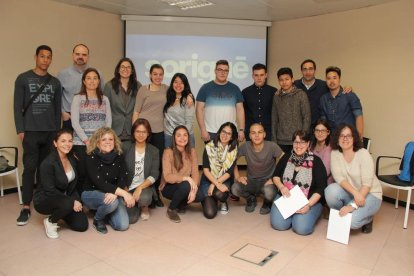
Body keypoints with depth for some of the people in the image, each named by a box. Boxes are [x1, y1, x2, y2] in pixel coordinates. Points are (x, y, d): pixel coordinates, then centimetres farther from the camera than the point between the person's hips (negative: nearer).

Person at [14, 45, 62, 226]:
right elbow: (18, 107, -1)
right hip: (31, 132, -3)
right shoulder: (23, 79, 3)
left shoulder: (55, 82, 11)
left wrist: (57, 131, 9)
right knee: (30, 168, -4)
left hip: (50, 132, 3)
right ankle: (26, 207, 2)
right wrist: (20, 130, -8)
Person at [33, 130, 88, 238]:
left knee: (82, 225, -6)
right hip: (44, 200, -6)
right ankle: (50, 221, -6)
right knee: (68, 204, -37)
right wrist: (72, 201, -26)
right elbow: (50, 191, -24)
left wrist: (77, 200, -6)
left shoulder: (72, 158, -4)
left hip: (65, 198, 6)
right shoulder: (48, 163, -24)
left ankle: (59, 213, 19)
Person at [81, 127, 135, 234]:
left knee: (123, 225, -14)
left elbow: (124, 179, -10)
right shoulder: (91, 157, -16)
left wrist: (115, 193, -32)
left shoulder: (118, 156, -4)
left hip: (114, 194, 4)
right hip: (91, 193, -3)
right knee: (112, 202, -36)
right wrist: (124, 193, -34)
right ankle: (97, 220, -2)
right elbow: (99, 182, -26)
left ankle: (103, 210, 17)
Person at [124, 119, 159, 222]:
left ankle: (144, 207, 3)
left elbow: (154, 175, -8)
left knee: (144, 198, -35)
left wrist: (140, 187, -23)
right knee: (131, 218, -19)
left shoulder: (154, 151, 1)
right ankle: (136, 205, 17)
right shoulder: (126, 149, 0)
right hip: (128, 187, 0)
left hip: (145, 187, 0)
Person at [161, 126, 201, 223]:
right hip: (169, 187, -4)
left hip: (185, 187, 4)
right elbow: (167, 177, -23)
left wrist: (194, 189, -27)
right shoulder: (168, 152, -17)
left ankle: (180, 205, 9)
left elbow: (195, 173, -10)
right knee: (186, 186, -34)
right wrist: (186, 178, -34)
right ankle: (171, 209, -5)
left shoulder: (191, 151, -4)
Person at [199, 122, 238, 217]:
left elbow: (229, 172, -9)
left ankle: (224, 202, 4)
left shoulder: (234, 150, -6)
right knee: (210, 213, -16)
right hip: (208, 180, 0)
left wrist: (215, 184, -18)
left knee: (219, 194, -35)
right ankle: (209, 198, 20)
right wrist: (217, 184, -23)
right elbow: (205, 169, -12)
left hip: (224, 181, 1)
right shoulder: (209, 147, -9)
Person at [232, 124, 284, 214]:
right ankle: (251, 199, 10)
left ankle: (267, 203, 6)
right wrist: (237, 177, -10)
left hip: (267, 180, -2)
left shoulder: (271, 146, -18)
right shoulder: (246, 146, -11)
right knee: (235, 189, -26)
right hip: (251, 180, 2)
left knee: (269, 193, -36)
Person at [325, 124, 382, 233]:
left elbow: (367, 184, -22)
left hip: (369, 194, -3)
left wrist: (353, 205, -31)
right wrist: (355, 193, -32)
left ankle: (367, 219, 11)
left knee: (351, 221, -27)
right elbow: (338, 177, -16)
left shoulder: (363, 154, -18)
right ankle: (339, 218, 1)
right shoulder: (335, 153, -7)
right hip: (349, 192, 3)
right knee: (331, 190, -29)